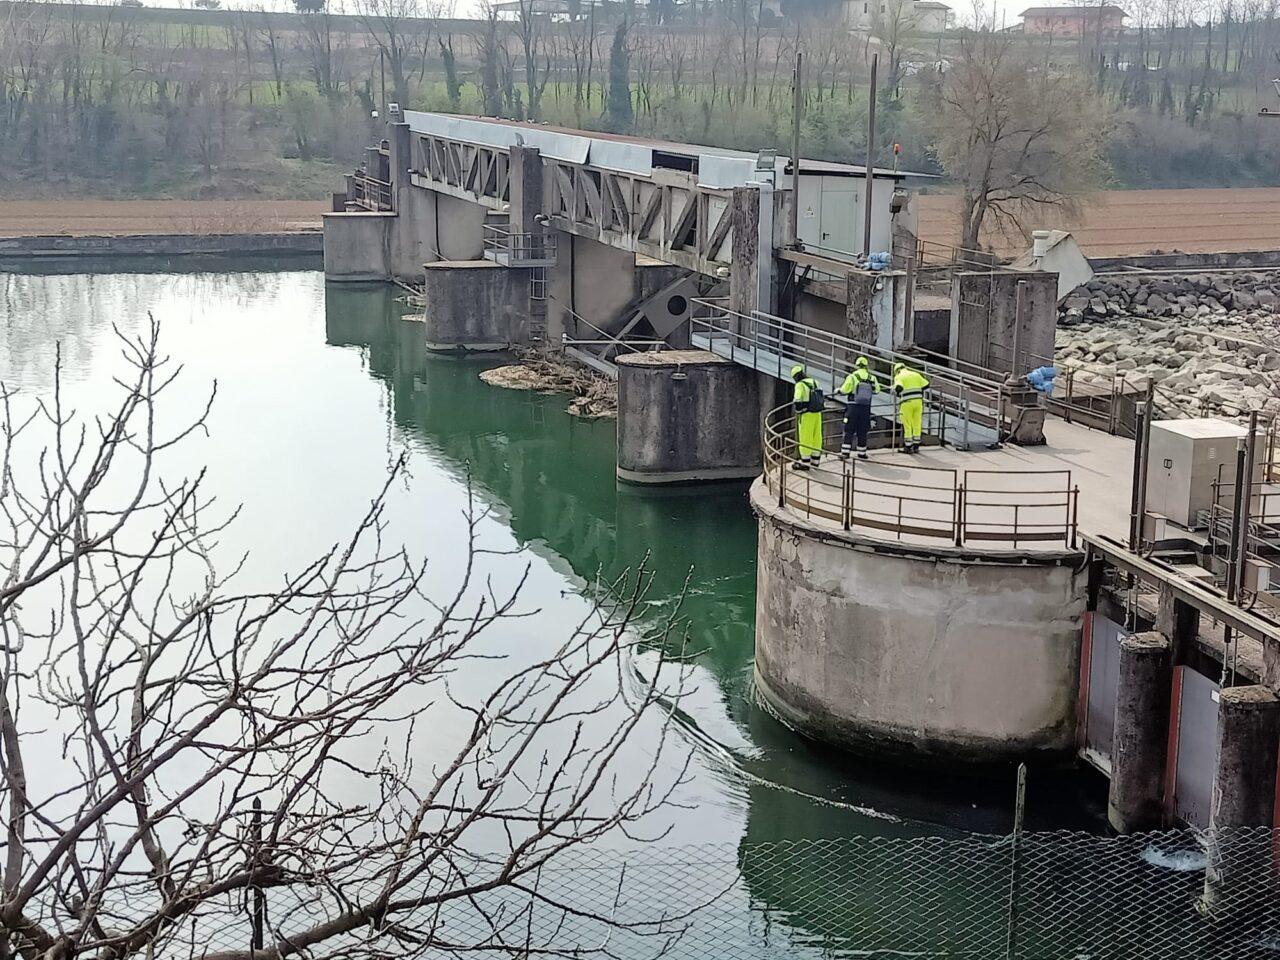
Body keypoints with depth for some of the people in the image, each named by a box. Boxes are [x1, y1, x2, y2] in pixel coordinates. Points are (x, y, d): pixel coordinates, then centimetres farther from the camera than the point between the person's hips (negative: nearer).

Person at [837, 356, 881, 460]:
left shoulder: (852, 377, -11)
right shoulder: (871, 378, -1)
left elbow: (844, 390, -10)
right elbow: (876, 390, 11)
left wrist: (838, 390, 11)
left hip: (852, 408, -3)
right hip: (865, 408, 3)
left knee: (849, 431, 2)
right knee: (862, 432, 11)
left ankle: (845, 452, -3)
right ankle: (862, 453, 16)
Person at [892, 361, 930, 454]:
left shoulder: (899, 377, 1)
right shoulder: (916, 374, 15)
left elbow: (898, 388, -18)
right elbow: (926, 385, 13)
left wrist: (897, 394, 3)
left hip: (907, 402, -4)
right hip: (918, 401, 4)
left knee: (907, 425, 4)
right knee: (917, 424, 12)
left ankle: (908, 447, 8)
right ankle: (916, 446, 17)